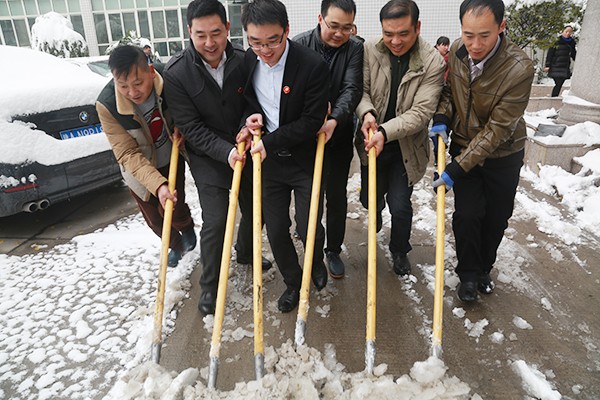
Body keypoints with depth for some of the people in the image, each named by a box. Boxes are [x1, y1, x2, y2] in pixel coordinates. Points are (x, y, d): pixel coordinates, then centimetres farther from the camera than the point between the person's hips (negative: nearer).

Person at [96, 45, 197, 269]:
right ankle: (175, 246, 43)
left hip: (171, 160, 0)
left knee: (172, 210, -5)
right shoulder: (106, 105, -28)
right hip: (139, 169, 0)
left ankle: (187, 229, 33)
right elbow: (128, 155, -28)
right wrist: (158, 184, -41)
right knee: (155, 219, 11)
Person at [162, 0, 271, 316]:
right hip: (208, 159, -3)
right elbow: (191, 127, -15)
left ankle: (246, 253, 46)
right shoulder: (176, 73, -15)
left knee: (255, 209, 15)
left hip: (245, 151, 4)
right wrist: (226, 151, -27)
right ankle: (209, 286, 16)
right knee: (215, 221, -7)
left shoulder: (244, 61, -9)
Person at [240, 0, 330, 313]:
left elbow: (312, 122, -17)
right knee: (276, 229, 9)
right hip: (269, 160, 4)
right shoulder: (246, 61, -3)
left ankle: (317, 262, 39)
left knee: (309, 228, 2)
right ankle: (293, 282, 34)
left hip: (305, 159, -3)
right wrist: (252, 118, -9)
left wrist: (269, 141, -19)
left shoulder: (313, 65, -18)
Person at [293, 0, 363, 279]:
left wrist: (334, 120, -35)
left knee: (337, 196, 9)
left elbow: (352, 89, -17)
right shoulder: (299, 45, -8)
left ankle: (333, 250, 28)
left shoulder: (355, 49, -4)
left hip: (339, 137, 1)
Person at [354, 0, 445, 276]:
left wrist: (385, 132, -32)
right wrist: (367, 112, -23)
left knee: (400, 206, 1)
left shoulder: (433, 62, -16)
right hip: (372, 142, 2)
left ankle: (400, 250, 33)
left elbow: (421, 112, -20)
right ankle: (376, 214, 55)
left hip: (406, 147, -2)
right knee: (370, 199, 14)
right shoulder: (370, 50, -10)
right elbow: (361, 89, -1)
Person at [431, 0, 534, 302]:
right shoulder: (456, 51, -13)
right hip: (464, 146, 2)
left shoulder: (519, 69, -28)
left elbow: (497, 129, -26)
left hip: (503, 155, -2)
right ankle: (469, 274, 21)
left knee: (497, 218, 11)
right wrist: (441, 118, -14)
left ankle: (484, 268, 37)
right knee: (467, 215, -1)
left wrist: (457, 168, -29)